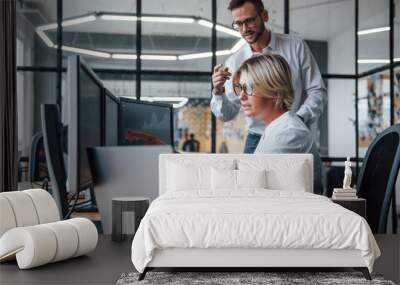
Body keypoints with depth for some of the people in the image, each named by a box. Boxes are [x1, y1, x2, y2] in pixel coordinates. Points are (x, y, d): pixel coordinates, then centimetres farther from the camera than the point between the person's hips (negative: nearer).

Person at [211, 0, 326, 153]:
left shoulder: (295, 46, -3)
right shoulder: (235, 62, -1)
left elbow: (317, 91, -2)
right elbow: (227, 114, -1)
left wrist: (299, 119, -18)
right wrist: (218, 92, -21)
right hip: (257, 141, 1)